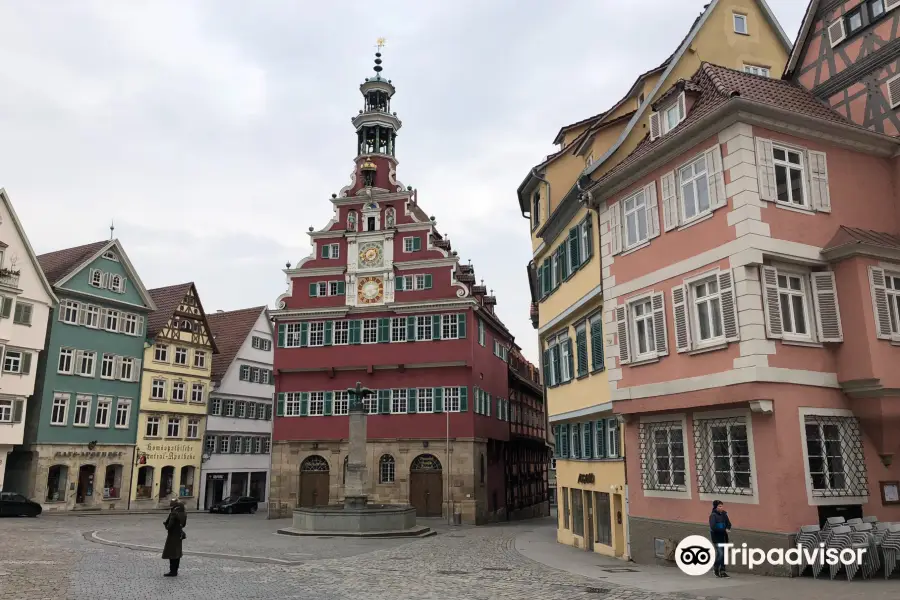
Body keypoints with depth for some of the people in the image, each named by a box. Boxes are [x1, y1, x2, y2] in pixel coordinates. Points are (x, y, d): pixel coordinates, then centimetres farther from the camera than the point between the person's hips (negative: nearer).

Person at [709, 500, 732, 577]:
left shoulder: (724, 514, 6)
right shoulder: (713, 515, -11)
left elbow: (729, 524, 9)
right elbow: (713, 527, -19)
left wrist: (727, 529, -13)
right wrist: (724, 530, -20)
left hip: (724, 537, 6)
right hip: (717, 538, -6)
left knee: (724, 554, 6)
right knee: (720, 553, -11)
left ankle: (722, 570, 16)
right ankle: (715, 568, 11)